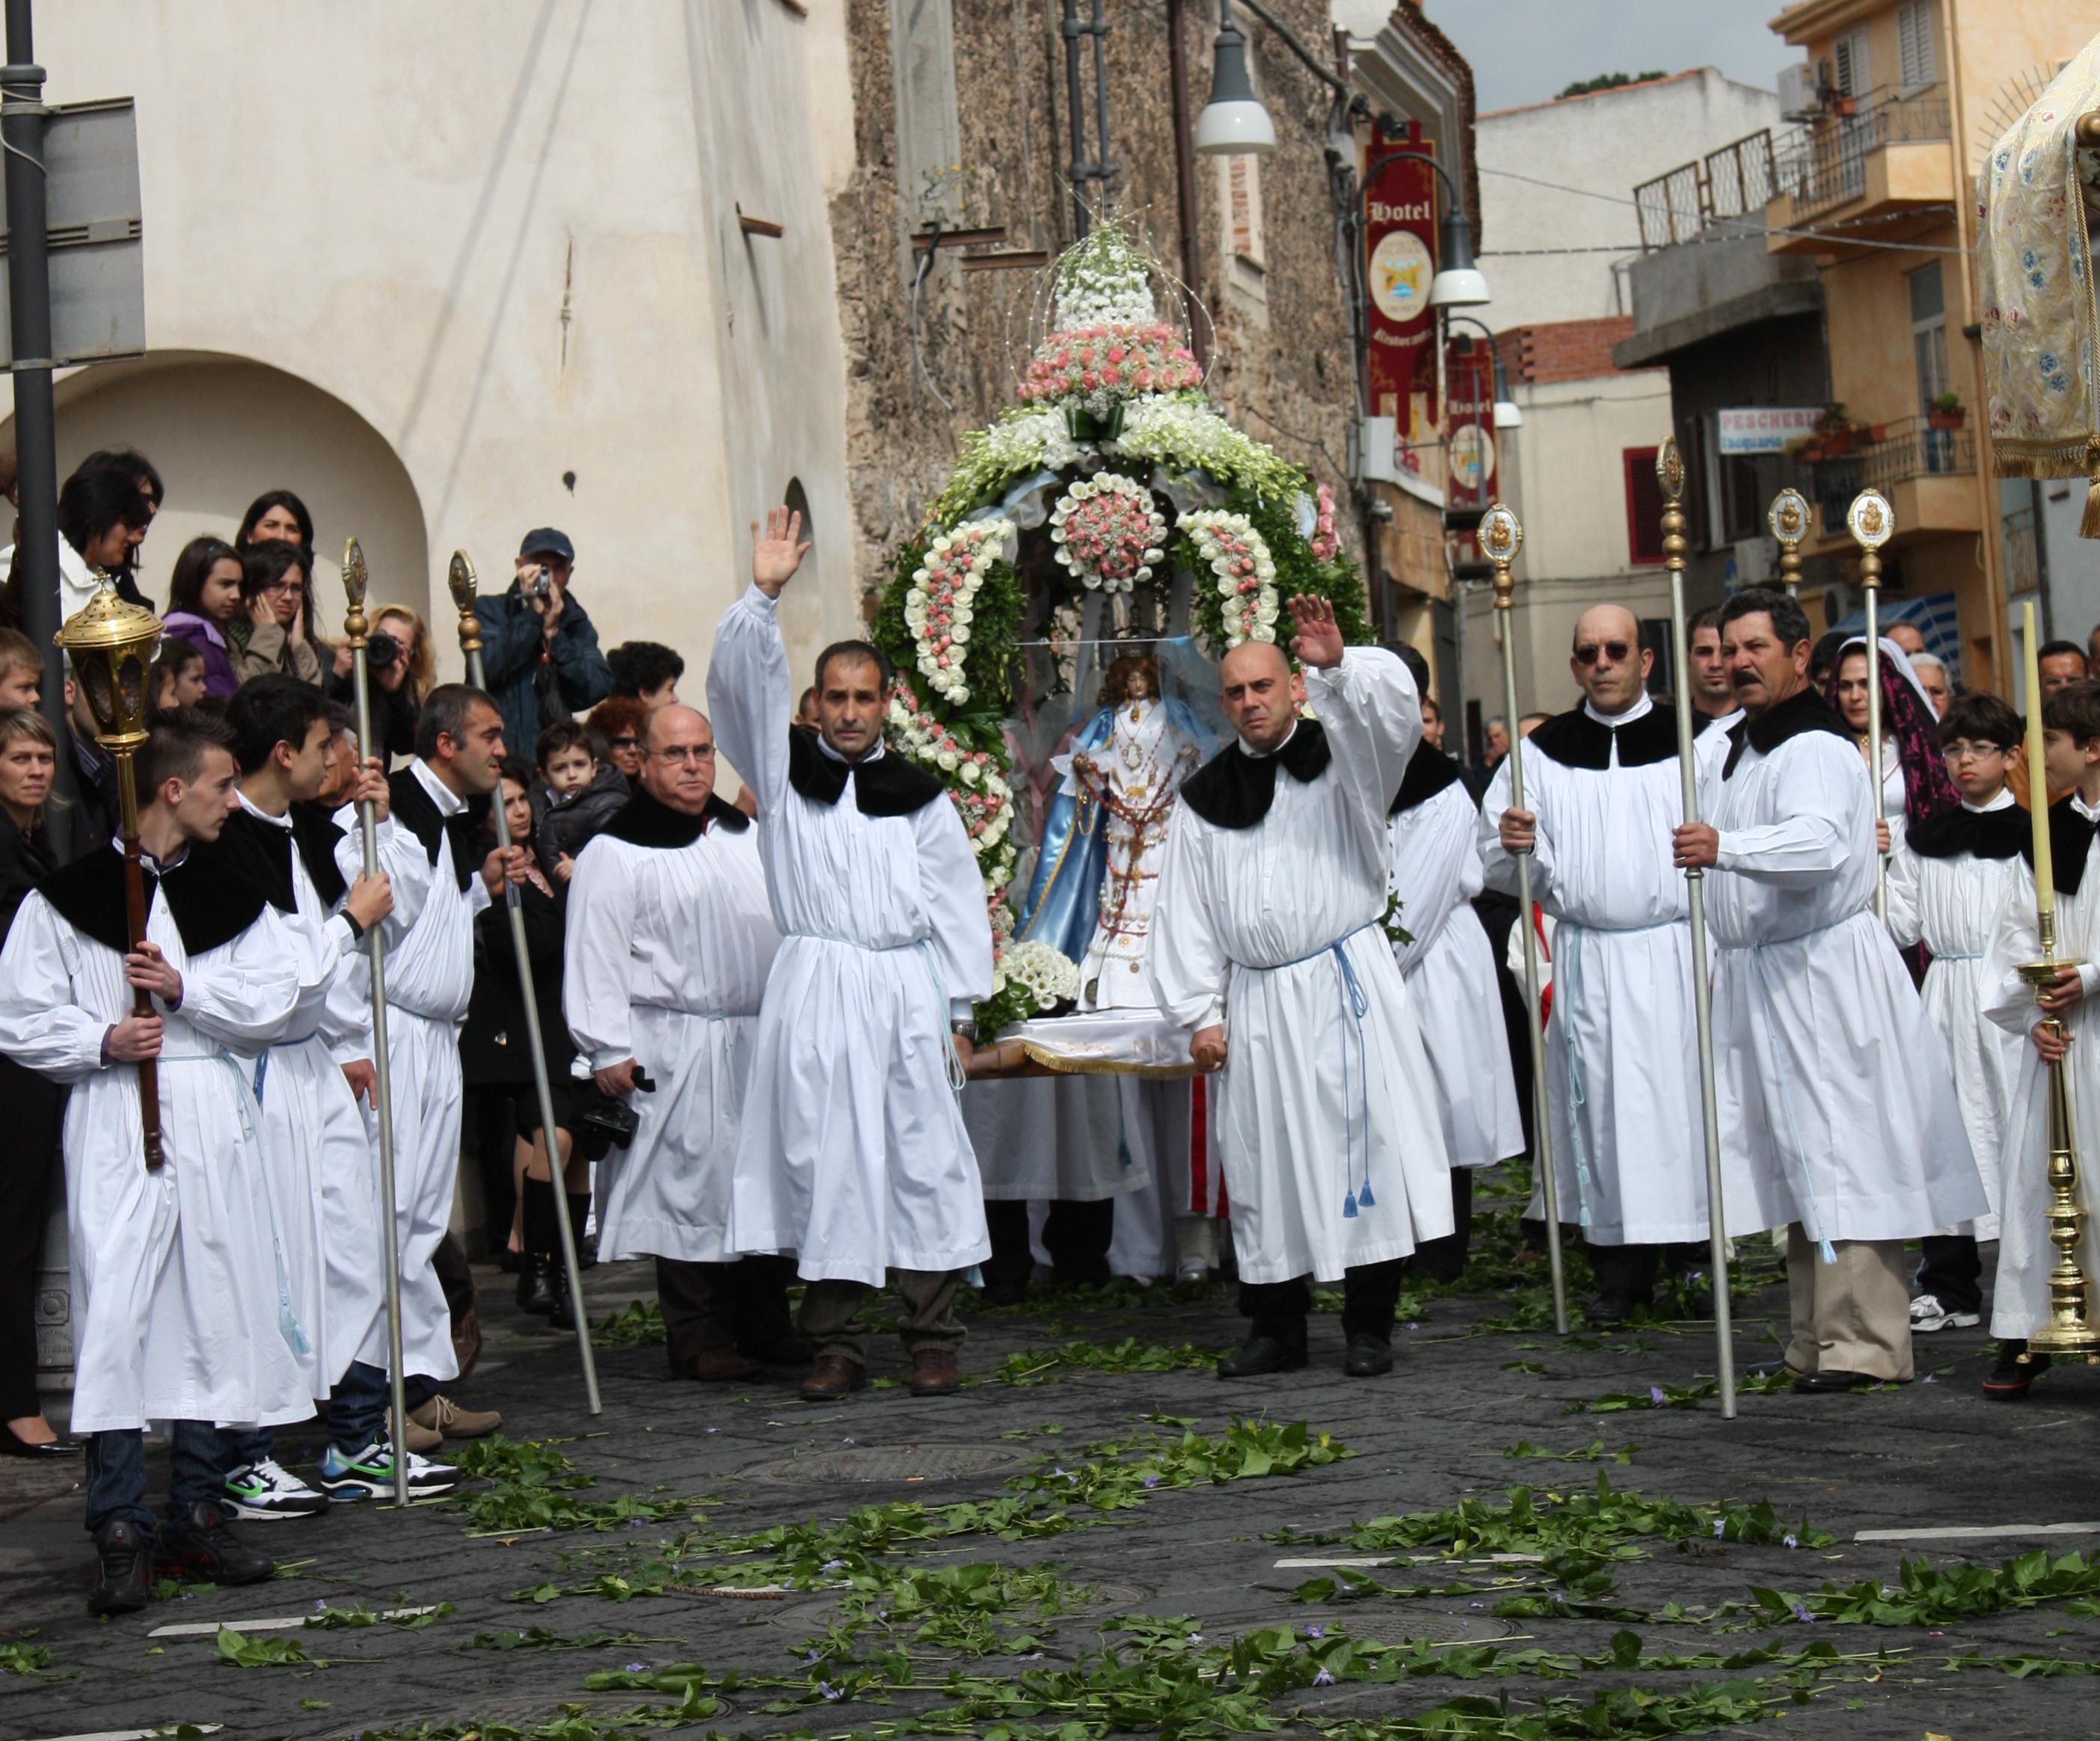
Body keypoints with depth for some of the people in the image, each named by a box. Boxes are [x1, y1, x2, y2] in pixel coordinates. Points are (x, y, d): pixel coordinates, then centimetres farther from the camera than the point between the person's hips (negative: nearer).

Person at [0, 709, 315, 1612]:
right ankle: (121, 1531, -7)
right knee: (115, 1317, -10)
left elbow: (279, 1001, 3)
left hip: (215, 1128, 4)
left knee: (216, 1313, 6)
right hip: (115, 1129, -4)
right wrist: (102, 1042, -15)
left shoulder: (232, 892, 12)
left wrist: (185, 988, -10)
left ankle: (196, 1514, 16)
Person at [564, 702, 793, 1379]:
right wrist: (609, 1049, -14)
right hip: (673, 1053, -6)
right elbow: (596, 959, -9)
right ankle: (699, 1340, 3)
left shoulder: (746, 838, 15)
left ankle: (766, 1324, 20)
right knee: (688, 1184, -4)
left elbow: (781, 929, 22)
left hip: (758, 1043, 6)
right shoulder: (617, 853, -6)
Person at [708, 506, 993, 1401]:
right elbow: (743, 680, -3)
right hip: (813, 989, -1)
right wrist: (762, 596, -15)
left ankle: (931, 1340, 5)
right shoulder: (784, 769, 10)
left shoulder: (917, 794, 11)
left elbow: (957, 902, 11)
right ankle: (836, 1344, 4)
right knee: (823, 1164, -1)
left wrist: (958, 1011, 6)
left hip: (905, 991, 1)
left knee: (922, 1159, 0)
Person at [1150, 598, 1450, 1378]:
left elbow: (1393, 709, -19)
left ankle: (1369, 1326, 2)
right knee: (1262, 1165, 6)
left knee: (1362, 1150, -5)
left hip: (1347, 984, -3)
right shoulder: (1206, 797, 12)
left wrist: (1336, 665, -37)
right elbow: (1185, 913, 11)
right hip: (1254, 1004, 4)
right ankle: (1277, 1328, 15)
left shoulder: (1340, 758, 3)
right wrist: (1199, 1013, 4)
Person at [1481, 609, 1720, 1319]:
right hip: (1585, 960, 2)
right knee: (1601, 1108, 2)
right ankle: (1621, 1271, 7)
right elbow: (1500, 868, 9)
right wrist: (1513, 844, -12)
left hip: (1676, 956, -2)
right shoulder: (1544, 751, 10)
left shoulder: (1696, 741, 3)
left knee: (1682, 1099, -4)